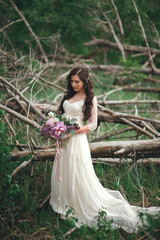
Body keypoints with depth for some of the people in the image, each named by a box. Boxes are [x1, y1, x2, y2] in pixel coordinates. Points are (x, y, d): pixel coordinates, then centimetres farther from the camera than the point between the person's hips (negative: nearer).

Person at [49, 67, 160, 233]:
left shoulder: (90, 99, -6)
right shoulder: (69, 96, 13)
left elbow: (93, 124, -7)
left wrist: (74, 130, -18)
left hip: (77, 139, -7)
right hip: (63, 139, 7)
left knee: (78, 173, -1)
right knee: (62, 171, 13)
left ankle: (82, 207, 13)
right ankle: (65, 202, 29)